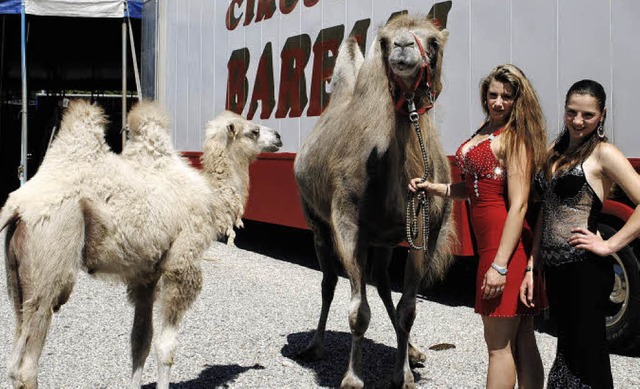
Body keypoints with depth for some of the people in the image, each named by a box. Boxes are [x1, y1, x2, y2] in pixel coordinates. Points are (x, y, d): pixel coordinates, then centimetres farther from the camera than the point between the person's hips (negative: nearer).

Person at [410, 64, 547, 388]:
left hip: (506, 245, -9)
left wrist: (500, 265, -22)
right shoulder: (485, 131, 16)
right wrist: (435, 188, 9)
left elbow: (518, 205, -18)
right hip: (488, 242, 9)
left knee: (499, 345, -2)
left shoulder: (514, 139, -11)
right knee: (521, 341, 15)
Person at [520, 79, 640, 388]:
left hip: (585, 270, -7)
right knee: (566, 350, 18)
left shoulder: (603, 153, -8)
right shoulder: (555, 153, 14)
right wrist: (532, 267, 14)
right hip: (554, 269, 7)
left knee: (587, 356, 1)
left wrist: (609, 245, -17)